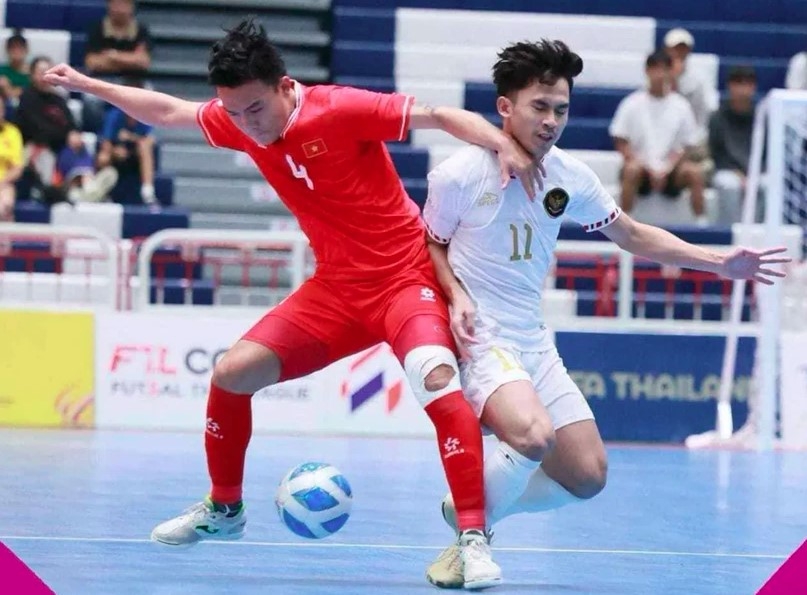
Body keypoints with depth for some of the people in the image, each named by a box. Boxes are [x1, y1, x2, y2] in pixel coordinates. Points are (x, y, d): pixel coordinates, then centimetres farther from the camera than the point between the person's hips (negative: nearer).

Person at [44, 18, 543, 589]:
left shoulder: (342, 111, -20)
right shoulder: (237, 121, -1)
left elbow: (441, 115, -22)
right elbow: (167, 110, 16)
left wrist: (505, 144, -38)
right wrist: (86, 83, 21)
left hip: (404, 277, -7)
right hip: (336, 288, 7)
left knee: (438, 381, -32)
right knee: (232, 372, 3)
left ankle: (474, 537, -28)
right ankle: (224, 508, 26)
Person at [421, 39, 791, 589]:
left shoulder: (569, 176, 2)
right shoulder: (460, 175, -13)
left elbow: (632, 235, 14)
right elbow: (430, 245, 2)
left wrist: (719, 262, 8)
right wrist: (456, 294, -18)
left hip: (535, 343, 7)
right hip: (479, 339, -7)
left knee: (588, 476, 0)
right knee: (534, 436, -33)